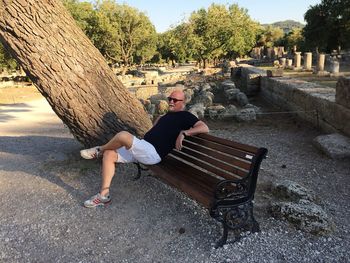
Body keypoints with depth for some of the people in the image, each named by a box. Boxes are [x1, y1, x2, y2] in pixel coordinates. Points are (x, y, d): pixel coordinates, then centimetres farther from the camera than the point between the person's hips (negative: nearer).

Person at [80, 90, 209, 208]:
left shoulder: (185, 116, -1)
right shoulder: (169, 114, 24)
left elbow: (204, 128, -16)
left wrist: (183, 133, -24)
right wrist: (160, 118, 24)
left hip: (153, 152, -10)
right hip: (141, 148, 10)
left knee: (123, 135, -30)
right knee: (109, 154, -2)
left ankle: (99, 150, 3)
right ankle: (103, 195, 1)